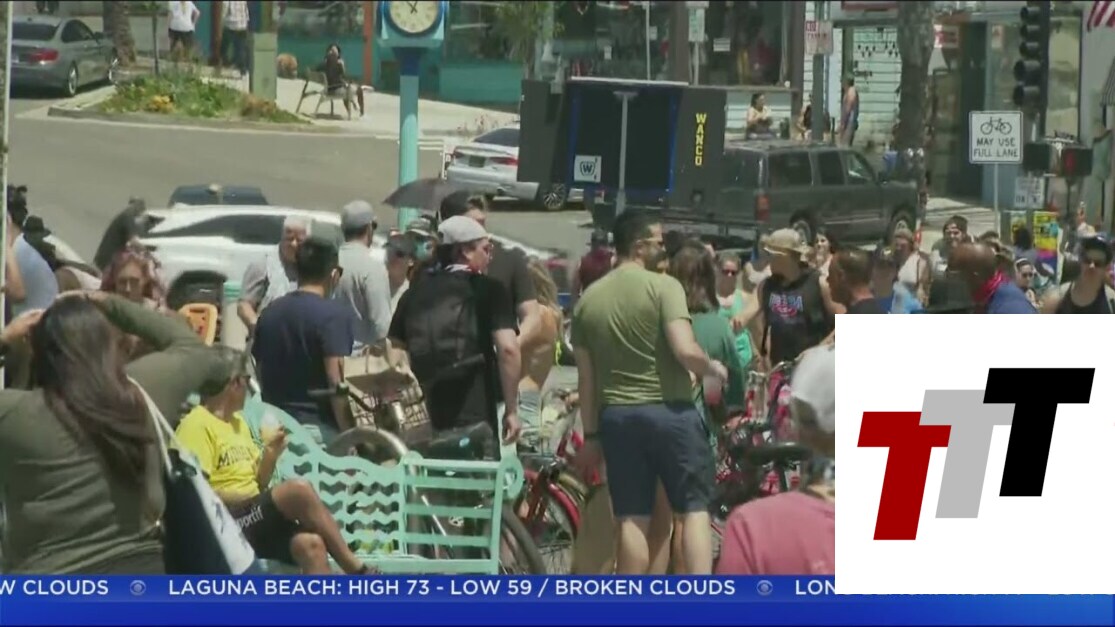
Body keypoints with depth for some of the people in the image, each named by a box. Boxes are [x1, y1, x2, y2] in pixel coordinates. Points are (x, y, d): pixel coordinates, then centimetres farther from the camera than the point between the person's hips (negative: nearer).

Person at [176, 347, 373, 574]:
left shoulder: (238, 423, 22)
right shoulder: (196, 425, -6)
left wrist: (270, 456, 3)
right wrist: (246, 498, -15)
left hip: (255, 520, 8)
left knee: (311, 544, -23)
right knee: (298, 490, -28)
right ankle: (357, 572, -19)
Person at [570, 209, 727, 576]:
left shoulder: (589, 299, 7)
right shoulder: (663, 286, -9)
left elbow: (585, 376, 8)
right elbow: (686, 351, -20)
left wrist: (591, 434, 14)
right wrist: (712, 368, 1)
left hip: (617, 414, 4)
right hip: (670, 411, -4)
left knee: (631, 519, 7)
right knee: (695, 510, 2)